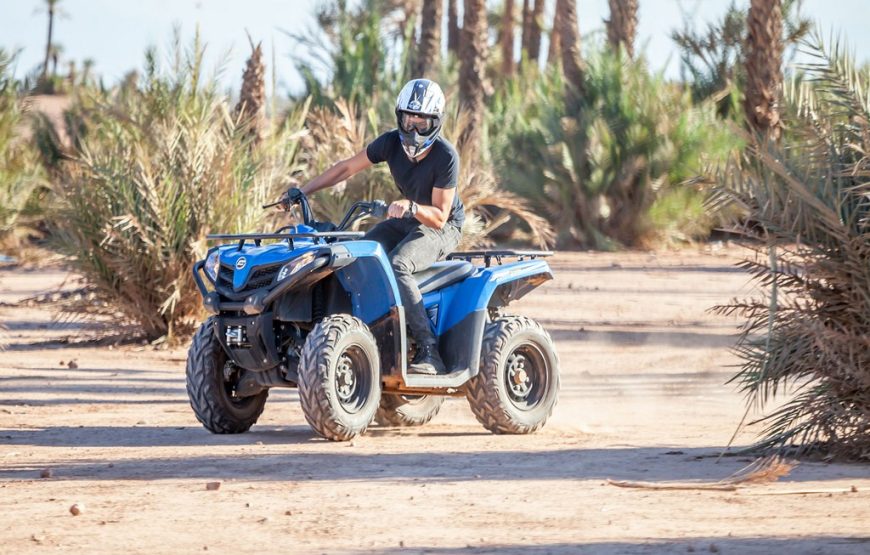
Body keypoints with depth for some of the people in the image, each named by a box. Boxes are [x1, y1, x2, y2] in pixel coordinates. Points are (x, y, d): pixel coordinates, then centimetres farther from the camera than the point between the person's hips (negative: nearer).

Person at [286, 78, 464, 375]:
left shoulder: (445, 157, -24)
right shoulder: (392, 143, -9)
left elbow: (439, 215, -22)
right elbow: (347, 168, 2)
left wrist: (411, 207, -42)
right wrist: (301, 191, -3)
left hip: (443, 228, -7)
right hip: (408, 220, 7)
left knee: (396, 265, -34)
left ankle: (429, 351, -35)